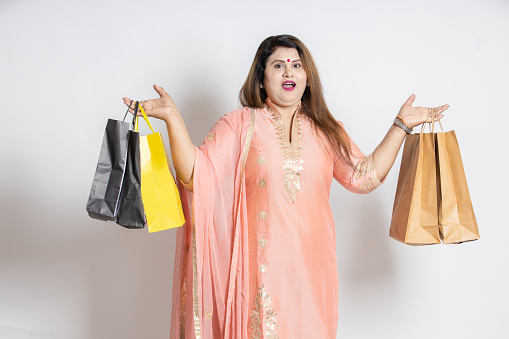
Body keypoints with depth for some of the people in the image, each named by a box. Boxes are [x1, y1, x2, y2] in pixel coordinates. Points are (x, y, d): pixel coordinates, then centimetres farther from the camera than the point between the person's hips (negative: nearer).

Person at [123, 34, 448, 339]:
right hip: (260, 263, -3)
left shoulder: (326, 130, 11)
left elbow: (364, 176, 8)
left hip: (313, 263, 3)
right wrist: (172, 117, -19)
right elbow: (195, 175, -9)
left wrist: (400, 126, 8)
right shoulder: (241, 124, 0)